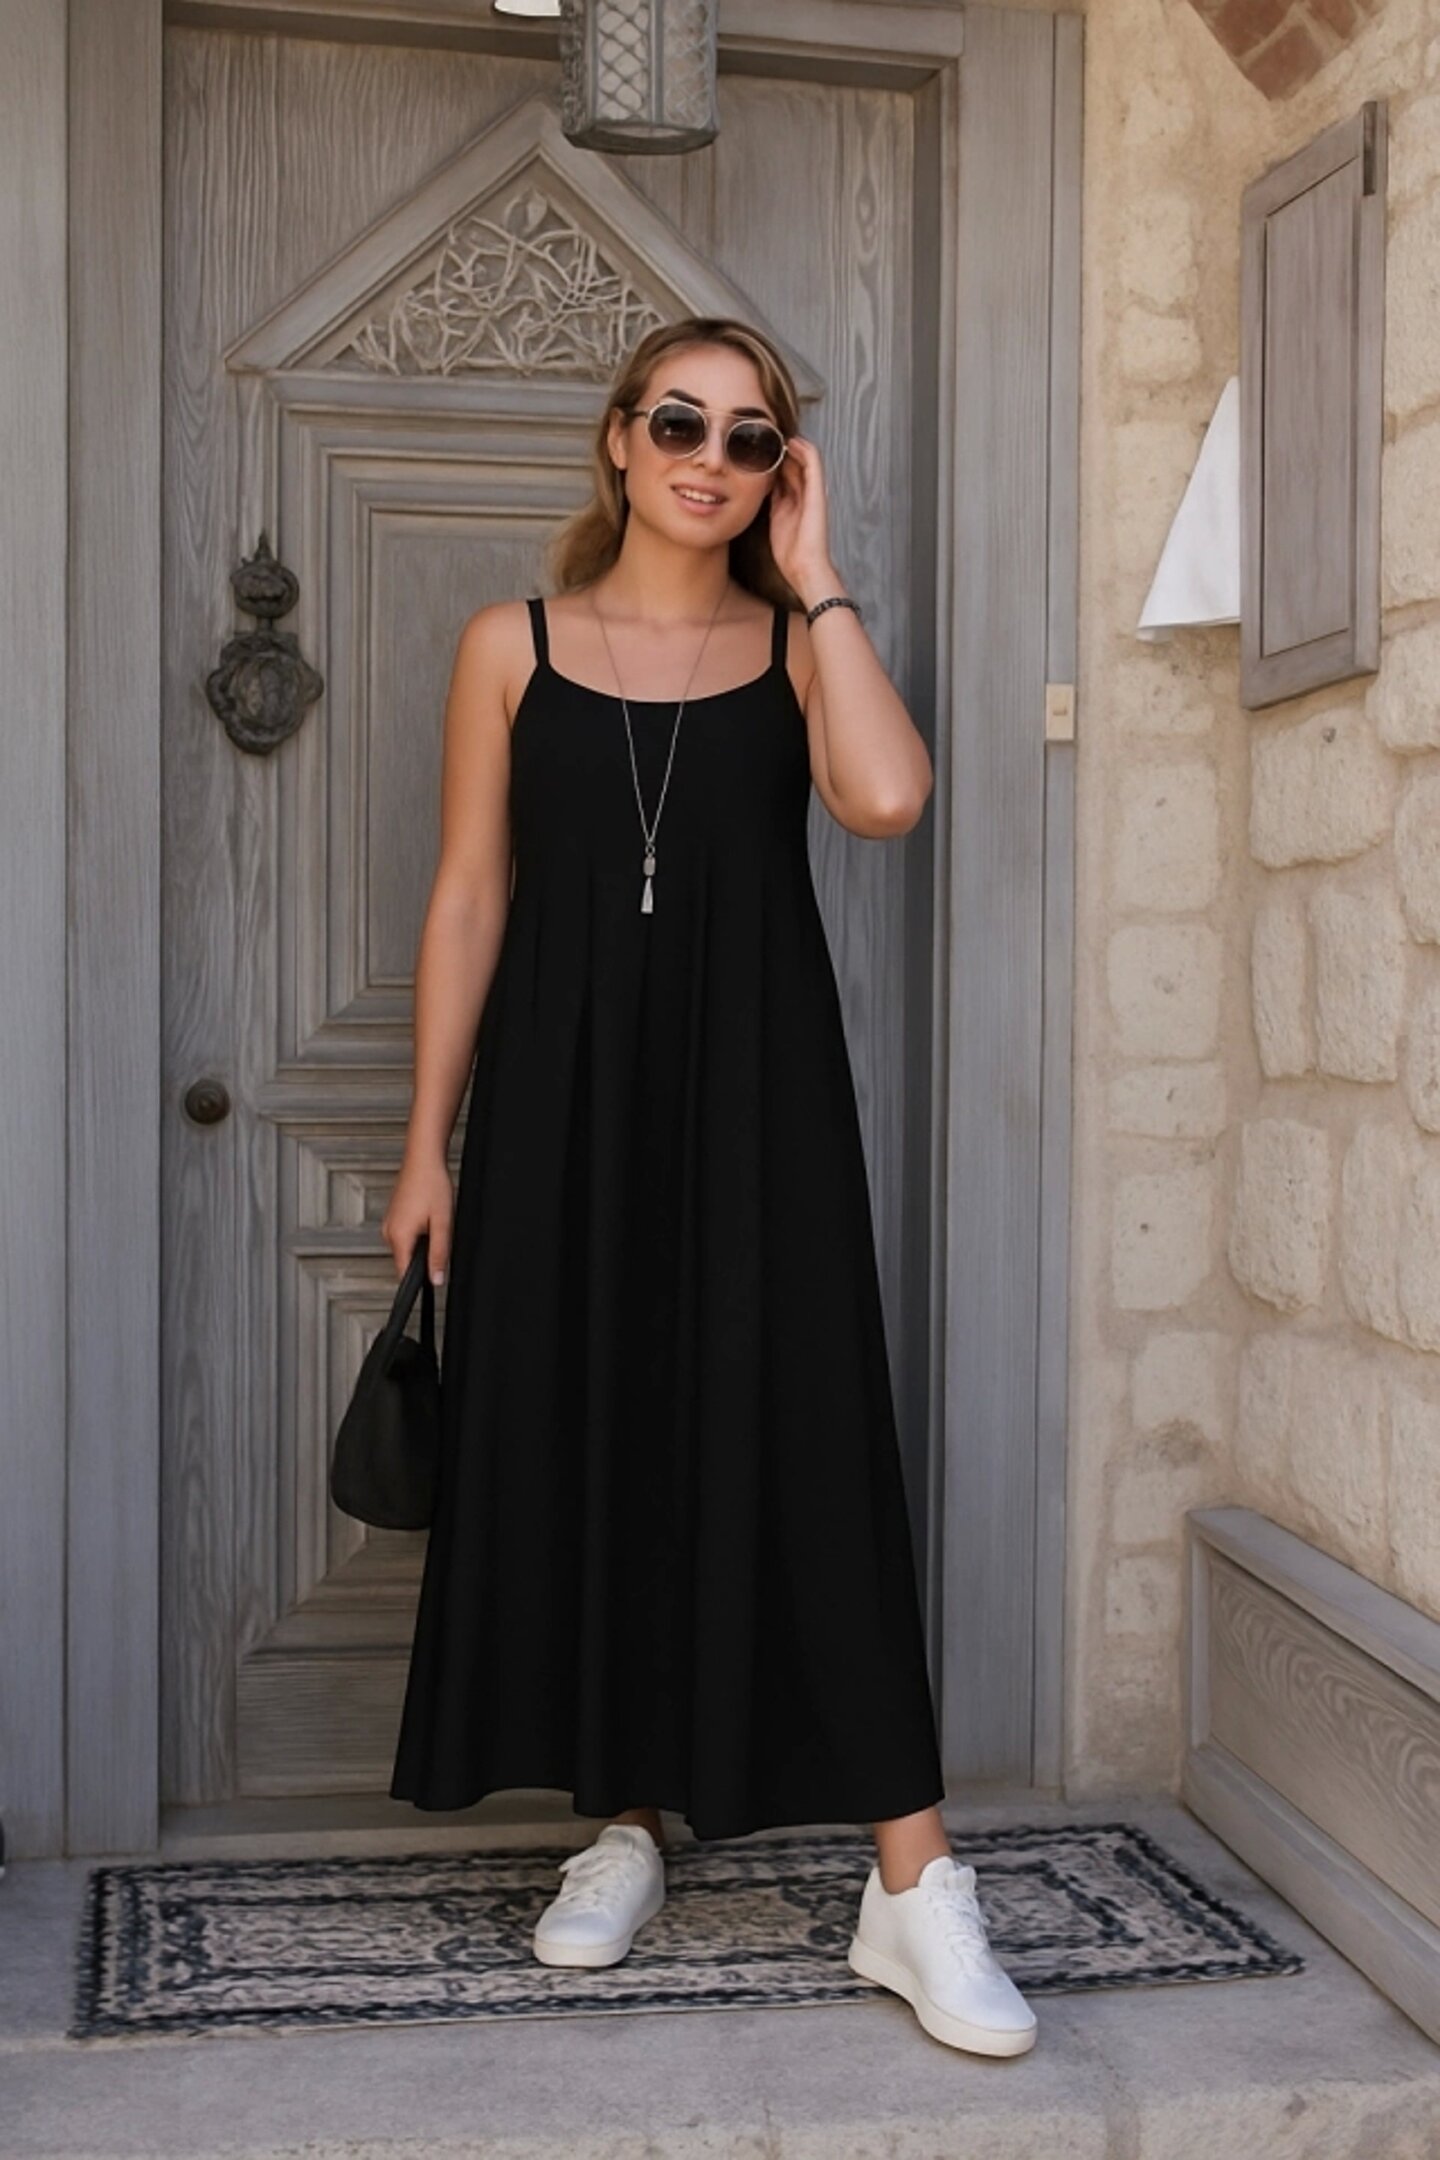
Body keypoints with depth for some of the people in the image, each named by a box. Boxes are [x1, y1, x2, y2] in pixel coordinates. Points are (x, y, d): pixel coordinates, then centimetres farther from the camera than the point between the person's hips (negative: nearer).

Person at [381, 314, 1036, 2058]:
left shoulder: (796, 645, 6)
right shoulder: (513, 646, 7)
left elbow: (887, 800, -16)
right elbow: (469, 899, 5)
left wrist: (814, 579, -7)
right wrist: (429, 1144, 2)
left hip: (753, 1093, -1)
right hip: (563, 1092, 1)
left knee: (802, 1446, -5)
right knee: (579, 1445, 5)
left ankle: (913, 1887, 0)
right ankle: (622, 1825, 23)